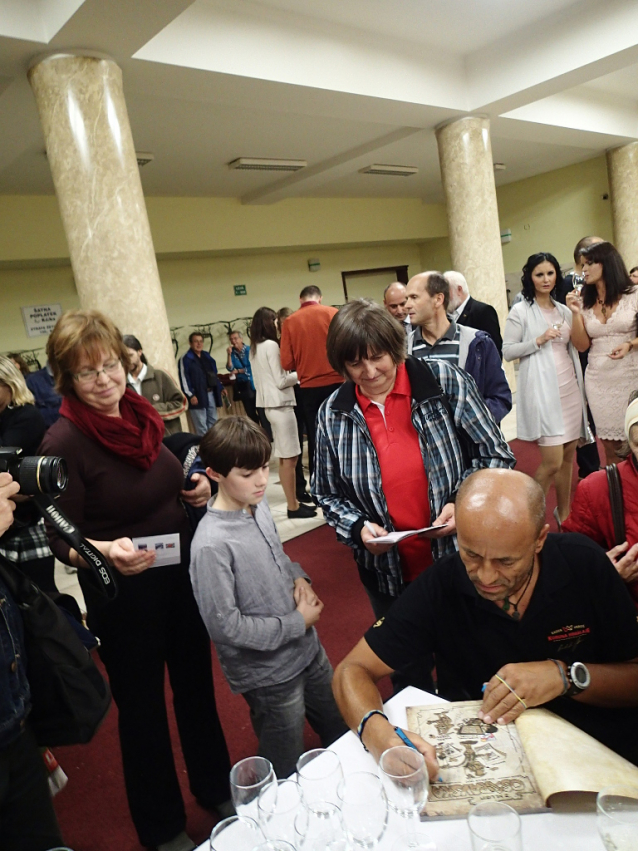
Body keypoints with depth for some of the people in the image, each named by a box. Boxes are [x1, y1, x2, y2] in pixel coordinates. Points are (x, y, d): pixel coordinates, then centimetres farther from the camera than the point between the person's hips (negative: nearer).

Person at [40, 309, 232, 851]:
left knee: (197, 683, 22)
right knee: (143, 705, 14)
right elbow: (62, 537, -15)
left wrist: (197, 490, -5)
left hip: (181, 574, 6)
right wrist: (106, 551, -35)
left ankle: (215, 788, 49)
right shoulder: (64, 441, -19)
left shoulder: (140, 415, -2)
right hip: (122, 592, -5)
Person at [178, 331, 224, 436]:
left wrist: (220, 388, 15)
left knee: (213, 422, 15)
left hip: (211, 394, 7)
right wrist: (190, 395, -19)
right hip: (198, 396, -7)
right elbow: (184, 379, -13)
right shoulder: (185, 359, -7)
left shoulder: (207, 356, 16)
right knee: (201, 426, -6)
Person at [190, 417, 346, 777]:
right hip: (270, 676, -7)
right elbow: (225, 626, -24)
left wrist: (298, 576, -6)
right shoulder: (212, 544, -27)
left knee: (346, 737, 27)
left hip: (308, 651, 8)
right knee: (287, 776, 15)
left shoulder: (259, 507, -5)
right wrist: (296, 623, -17)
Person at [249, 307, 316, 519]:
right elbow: (281, 381, -14)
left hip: (269, 404, 9)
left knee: (285, 457, 11)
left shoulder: (254, 348, 14)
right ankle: (293, 507, 0)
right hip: (279, 404, -9)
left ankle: (293, 501, 17)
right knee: (289, 458, -4)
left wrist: (293, 375, 22)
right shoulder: (271, 345, -12)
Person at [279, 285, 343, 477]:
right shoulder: (331, 313, -2)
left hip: (309, 387, 1)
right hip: (336, 381, -1)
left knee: (314, 437, 10)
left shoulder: (290, 321, 0)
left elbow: (287, 362, -4)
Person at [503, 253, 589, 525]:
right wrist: (539, 340, -14)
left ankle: (564, 514, 24)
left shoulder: (564, 311, 14)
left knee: (568, 457, 9)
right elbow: (508, 351, -7)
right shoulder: (520, 311, -3)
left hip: (569, 388, 6)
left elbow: (575, 349, 22)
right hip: (542, 391, -6)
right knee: (552, 462, -9)